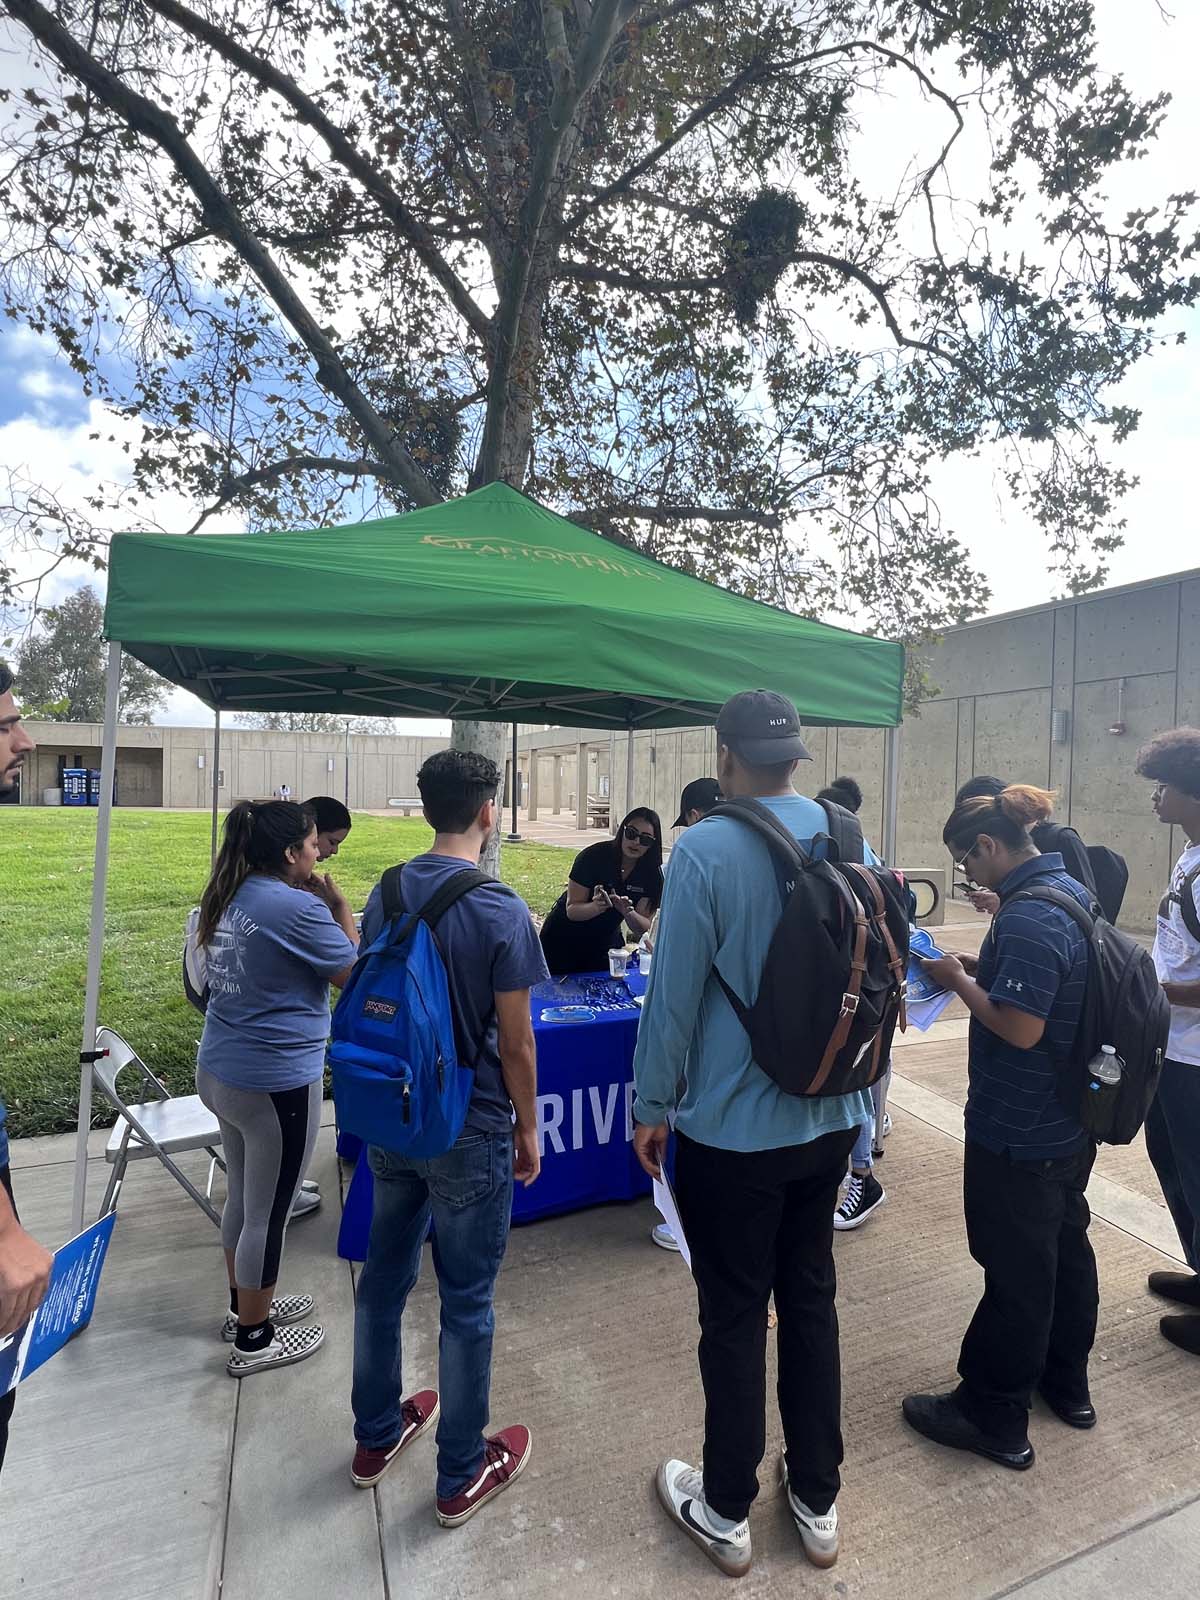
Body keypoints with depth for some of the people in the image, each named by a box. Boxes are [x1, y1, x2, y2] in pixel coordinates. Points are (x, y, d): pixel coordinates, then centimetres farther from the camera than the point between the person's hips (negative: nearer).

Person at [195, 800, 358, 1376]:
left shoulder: (231, 898, 3)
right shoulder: (298, 907, -22)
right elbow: (357, 977, -13)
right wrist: (340, 908, -7)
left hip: (221, 1071, 9)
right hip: (276, 1083, -9)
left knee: (243, 1199, 24)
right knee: (267, 1214, 10)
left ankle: (246, 1306, 43)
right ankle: (253, 1340, 28)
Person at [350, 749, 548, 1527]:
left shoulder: (386, 893, -2)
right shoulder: (502, 911, -21)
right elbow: (515, 1038, -16)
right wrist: (528, 1128, -2)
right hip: (467, 1131, -6)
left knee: (385, 1276, 22)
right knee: (467, 1301, 12)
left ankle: (376, 1436, 43)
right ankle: (462, 1475, 32)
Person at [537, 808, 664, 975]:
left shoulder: (652, 874, -12)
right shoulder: (594, 856, -22)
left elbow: (643, 929, -13)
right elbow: (572, 910, -22)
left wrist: (627, 912, -34)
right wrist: (597, 907, -42)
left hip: (606, 944, 3)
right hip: (564, 941, -3)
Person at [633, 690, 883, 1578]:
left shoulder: (705, 850, -21)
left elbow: (674, 995, -18)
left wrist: (652, 1107, -4)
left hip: (731, 1130, -5)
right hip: (829, 1121, 5)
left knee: (734, 1320, 14)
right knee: (811, 1301, 21)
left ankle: (727, 1512, 36)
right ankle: (817, 1502, 40)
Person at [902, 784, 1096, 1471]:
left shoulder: (1028, 917, -27)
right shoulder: (1072, 888, 3)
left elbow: (1020, 1027, -28)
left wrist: (960, 981, -14)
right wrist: (983, 968, 3)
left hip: (1019, 1134, -9)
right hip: (1071, 1124, 9)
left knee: (1016, 1269, 6)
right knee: (1066, 1243, 23)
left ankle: (995, 1417, 25)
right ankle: (1067, 1382, 44)